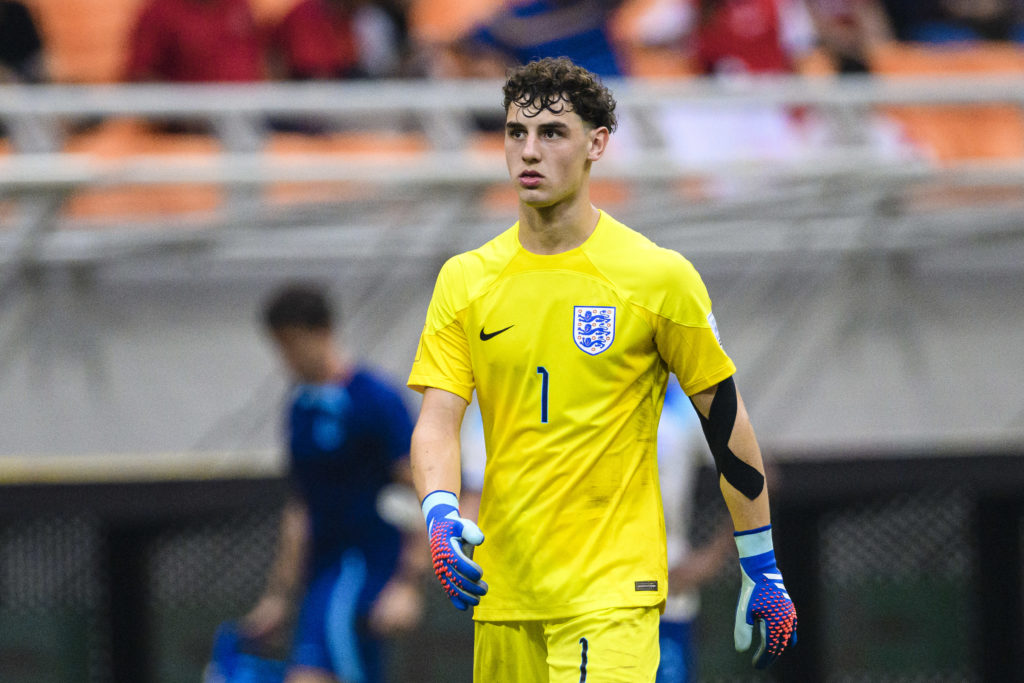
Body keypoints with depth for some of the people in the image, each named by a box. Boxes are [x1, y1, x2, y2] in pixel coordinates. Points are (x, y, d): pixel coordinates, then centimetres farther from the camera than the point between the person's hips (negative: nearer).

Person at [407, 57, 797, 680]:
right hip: (502, 595, 4)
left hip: (614, 590, -4)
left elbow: (725, 419, 3)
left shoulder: (659, 277, -4)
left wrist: (763, 572, 5)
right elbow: (437, 424, 0)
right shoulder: (465, 280, 6)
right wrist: (441, 516, -21)